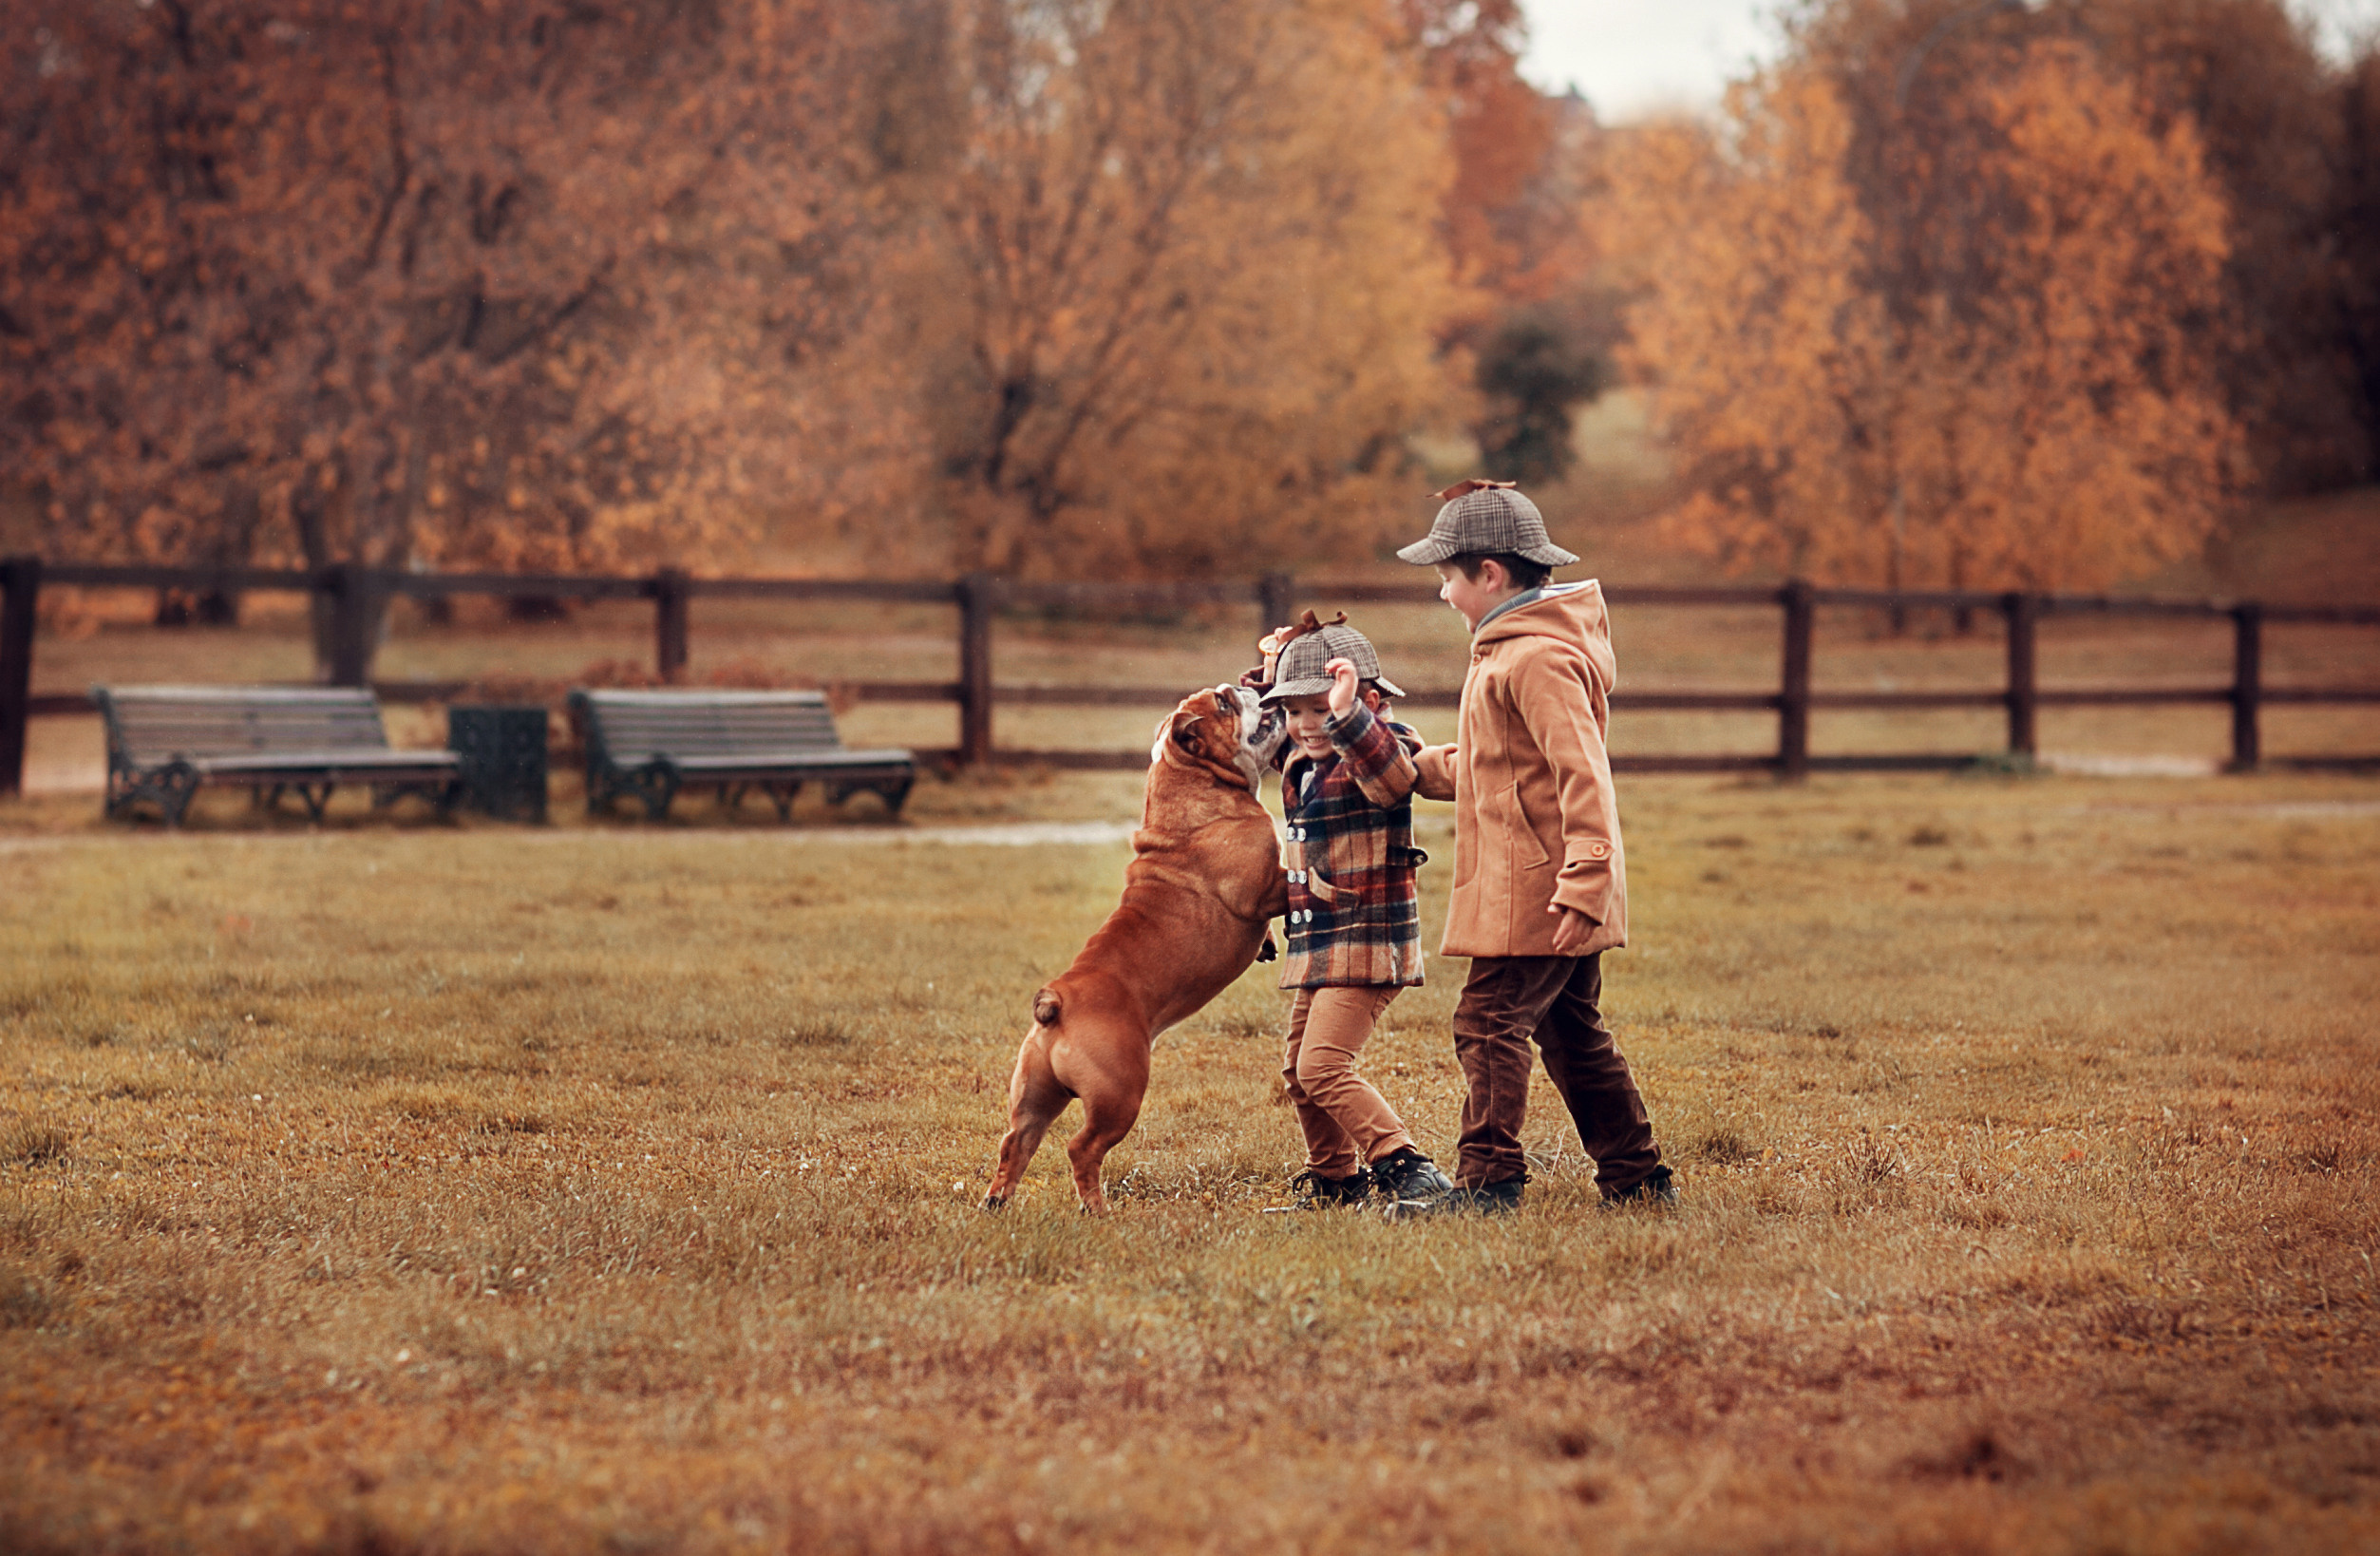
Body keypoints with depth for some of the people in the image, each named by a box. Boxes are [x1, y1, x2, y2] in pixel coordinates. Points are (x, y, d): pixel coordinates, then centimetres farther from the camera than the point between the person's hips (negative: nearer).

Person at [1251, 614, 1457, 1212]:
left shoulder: (1374, 757, -15)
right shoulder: (1301, 761, 11)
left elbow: (1392, 775, -40)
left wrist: (1347, 715, -55)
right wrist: (1272, 678, 15)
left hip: (1368, 942, -10)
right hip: (1317, 947, 10)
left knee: (1324, 1066, -20)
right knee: (1299, 1071, 17)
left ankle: (1407, 1171, -20)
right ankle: (1336, 1175, 35)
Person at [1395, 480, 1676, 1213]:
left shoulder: (1536, 657, -18)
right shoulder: (1512, 645, 17)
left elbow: (1581, 772, -25)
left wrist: (1583, 881, -30)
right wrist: (1434, 764, 27)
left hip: (1535, 893, -11)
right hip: (1555, 894, 11)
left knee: (1489, 1023, -11)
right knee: (1572, 1032, 16)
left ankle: (1488, 1180, -12)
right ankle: (1636, 1176, 21)